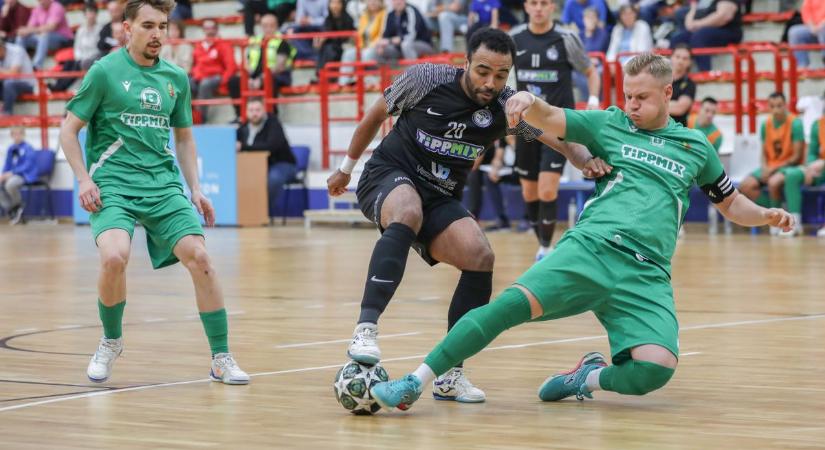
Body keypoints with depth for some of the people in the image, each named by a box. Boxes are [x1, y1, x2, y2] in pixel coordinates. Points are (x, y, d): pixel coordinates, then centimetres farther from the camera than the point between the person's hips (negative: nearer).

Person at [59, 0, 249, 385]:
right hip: (112, 184, -4)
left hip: (164, 184, 4)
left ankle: (221, 359, -2)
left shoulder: (176, 78, 12)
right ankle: (111, 342, 1)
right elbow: (69, 130, 2)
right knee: (114, 256, -28)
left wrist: (195, 188, 12)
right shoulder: (105, 71, -2)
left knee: (199, 257, -14)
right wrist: (84, 179, -9)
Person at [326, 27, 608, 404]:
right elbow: (376, 115, 4)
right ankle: (365, 331, -47)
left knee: (480, 257, -22)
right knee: (409, 212, -39)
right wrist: (346, 167, 14)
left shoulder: (507, 106, -7)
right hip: (387, 177, -4)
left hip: (441, 200, 4)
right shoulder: (425, 79, -12)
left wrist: (587, 159, -37)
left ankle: (450, 374, -10)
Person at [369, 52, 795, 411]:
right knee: (512, 303, -26)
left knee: (656, 370, -24)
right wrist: (529, 102, -22)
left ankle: (590, 377, 8)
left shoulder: (695, 145, 20)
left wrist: (765, 215, 9)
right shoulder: (609, 124, 14)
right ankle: (413, 383, -24)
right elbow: (547, 119, 1)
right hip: (590, 248, -1)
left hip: (646, 274, 1)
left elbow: (731, 204, 30)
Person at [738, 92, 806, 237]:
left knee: (773, 182, -36)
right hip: (770, 167, 6)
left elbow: (797, 156, -14)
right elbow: (764, 153, 13)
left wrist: (774, 169, -18)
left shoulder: (795, 123, -13)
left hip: (789, 166, -6)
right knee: (746, 186, -16)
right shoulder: (766, 124, 5)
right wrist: (765, 168, -9)